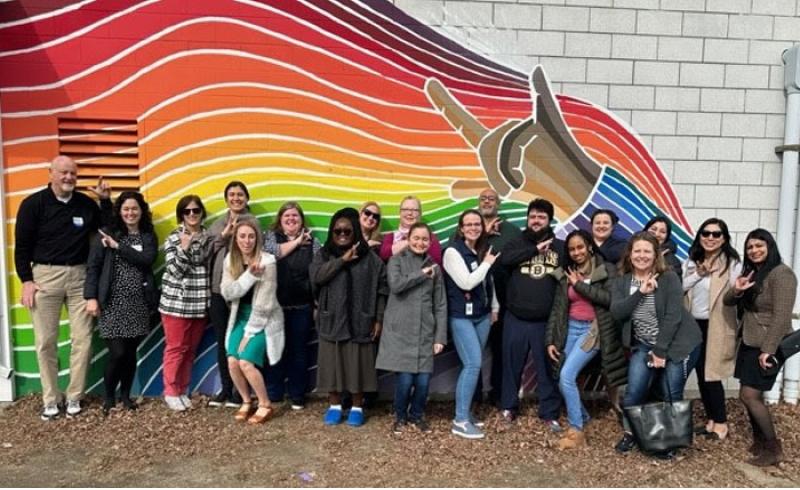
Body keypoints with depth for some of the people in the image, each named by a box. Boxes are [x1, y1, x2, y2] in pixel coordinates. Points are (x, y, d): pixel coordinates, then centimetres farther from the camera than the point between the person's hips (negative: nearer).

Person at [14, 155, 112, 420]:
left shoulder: (86, 203, 6)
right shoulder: (33, 203, -3)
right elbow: (22, 246, -1)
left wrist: (106, 200, -2)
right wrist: (26, 281, -7)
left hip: (79, 276, 3)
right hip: (45, 276, -2)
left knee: (83, 340, 3)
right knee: (46, 342, 4)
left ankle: (74, 397, 16)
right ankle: (50, 399, 16)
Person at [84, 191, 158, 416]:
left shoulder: (149, 236, 7)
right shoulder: (106, 234, 0)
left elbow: (147, 260, -11)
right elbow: (92, 266, -3)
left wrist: (118, 246, -15)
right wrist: (91, 297, -10)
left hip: (139, 303, 3)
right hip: (112, 302, -3)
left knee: (131, 352, 9)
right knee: (117, 352, -5)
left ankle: (125, 395, 27)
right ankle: (109, 397, 18)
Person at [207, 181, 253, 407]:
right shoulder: (217, 225, 14)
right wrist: (223, 236, -6)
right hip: (218, 289, 4)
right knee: (222, 341, 11)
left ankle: (239, 390, 13)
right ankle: (225, 388, 23)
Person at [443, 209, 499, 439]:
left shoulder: (483, 250, 9)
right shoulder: (453, 251, -10)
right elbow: (466, 282, -20)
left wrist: (494, 307, 19)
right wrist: (486, 263, -10)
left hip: (482, 315, 7)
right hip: (461, 316, -6)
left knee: (473, 364, 8)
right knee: (473, 364, -13)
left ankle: (464, 411, 21)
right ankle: (460, 421, -5)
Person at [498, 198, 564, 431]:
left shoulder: (560, 247, 7)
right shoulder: (517, 243, 7)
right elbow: (504, 259, -14)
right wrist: (536, 249, -14)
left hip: (545, 321, 0)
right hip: (515, 318, 1)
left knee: (547, 368, 6)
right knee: (512, 365, 11)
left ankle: (550, 413, 20)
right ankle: (509, 406, 28)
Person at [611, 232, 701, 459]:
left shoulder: (668, 278, -13)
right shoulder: (621, 282, 0)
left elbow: (673, 316, -16)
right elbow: (616, 312, -14)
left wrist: (660, 351, -16)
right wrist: (641, 292, -24)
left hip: (677, 344, -3)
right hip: (643, 345, 4)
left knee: (671, 396, 1)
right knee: (633, 392, -1)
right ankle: (630, 433, 22)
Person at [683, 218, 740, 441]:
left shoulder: (732, 263, -8)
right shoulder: (691, 261, 8)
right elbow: (678, 288, 0)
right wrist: (698, 274, -10)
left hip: (716, 327, -6)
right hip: (694, 325, 6)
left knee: (711, 375, -1)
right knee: (701, 375, 13)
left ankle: (721, 422, 16)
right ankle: (711, 419, 27)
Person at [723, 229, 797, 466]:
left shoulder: (781, 273, -14)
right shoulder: (751, 273, 12)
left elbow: (781, 316, -20)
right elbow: (728, 302, 10)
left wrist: (768, 350, -22)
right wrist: (736, 290, -13)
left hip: (767, 346, -8)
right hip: (749, 343, 8)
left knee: (749, 396, -9)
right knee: (751, 395, 10)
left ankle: (774, 449, 5)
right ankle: (760, 441, 22)